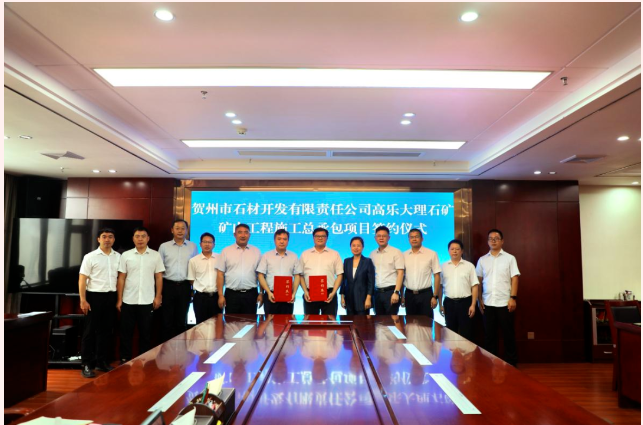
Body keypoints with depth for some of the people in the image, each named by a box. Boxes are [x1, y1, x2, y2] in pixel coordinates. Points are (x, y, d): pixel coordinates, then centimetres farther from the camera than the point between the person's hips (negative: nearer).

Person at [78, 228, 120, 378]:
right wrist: (83, 300, -13)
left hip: (111, 296, 4)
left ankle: (102, 361, 22)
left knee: (106, 330, 11)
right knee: (90, 331, 2)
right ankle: (87, 364, 11)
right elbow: (82, 279, -6)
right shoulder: (90, 257, -4)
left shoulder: (118, 257, 7)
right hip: (95, 296, -4)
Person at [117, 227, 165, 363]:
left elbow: (159, 277, 4)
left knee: (145, 332, 8)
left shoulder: (155, 255, 2)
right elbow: (121, 278, 3)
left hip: (147, 301, 0)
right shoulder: (126, 255, 2)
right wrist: (119, 299, 1)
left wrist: (158, 297, -1)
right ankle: (125, 359, 21)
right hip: (129, 301, 0)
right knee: (126, 332, 8)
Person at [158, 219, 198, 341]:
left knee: (182, 319, 11)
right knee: (167, 319, 6)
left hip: (185, 286, 1)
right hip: (168, 285, 0)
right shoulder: (164, 246, 3)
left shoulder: (193, 247, 4)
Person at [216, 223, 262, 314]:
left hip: (250, 294, 1)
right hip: (232, 294, -1)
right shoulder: (226, 251, 3)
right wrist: (221, 295, -4)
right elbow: (220, 274, 1)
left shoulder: (256, 252, 6)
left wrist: (261, 293, 2)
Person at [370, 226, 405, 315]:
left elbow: (400, 273, -8)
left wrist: (396, 292, -15)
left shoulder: (396, 252, -4)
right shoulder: (372, 254, 10)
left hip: (391, 291, -4)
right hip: (377, 292, 5)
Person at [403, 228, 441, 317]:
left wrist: (435, 296, -7)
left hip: (425, 294, -3)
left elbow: (436, 276, -3)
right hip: (409, 295, 3)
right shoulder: (404, 255, 5)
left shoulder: (431, 254, -3)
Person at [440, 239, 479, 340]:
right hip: (449, 303, 2)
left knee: (466, 332, 2)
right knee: (450, 331, 10)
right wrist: (440, 304, 4)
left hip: (465, 302, -2)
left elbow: (475, 286, 0)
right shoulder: (444, 266, 6)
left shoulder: (469, 266, 2)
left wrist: (473, 305, -7)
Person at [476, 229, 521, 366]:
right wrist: (479, 299, 4)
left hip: (504, 303, -2)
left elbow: (514, 278, -2)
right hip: (487, 303, 2)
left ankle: (511, 363, 16)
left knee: (508, 334, 5)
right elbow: (479, 281, 10)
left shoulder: (509, 258, 3)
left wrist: (513, 298, -10)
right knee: (489, 334, 8)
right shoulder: (482, 260, 9)